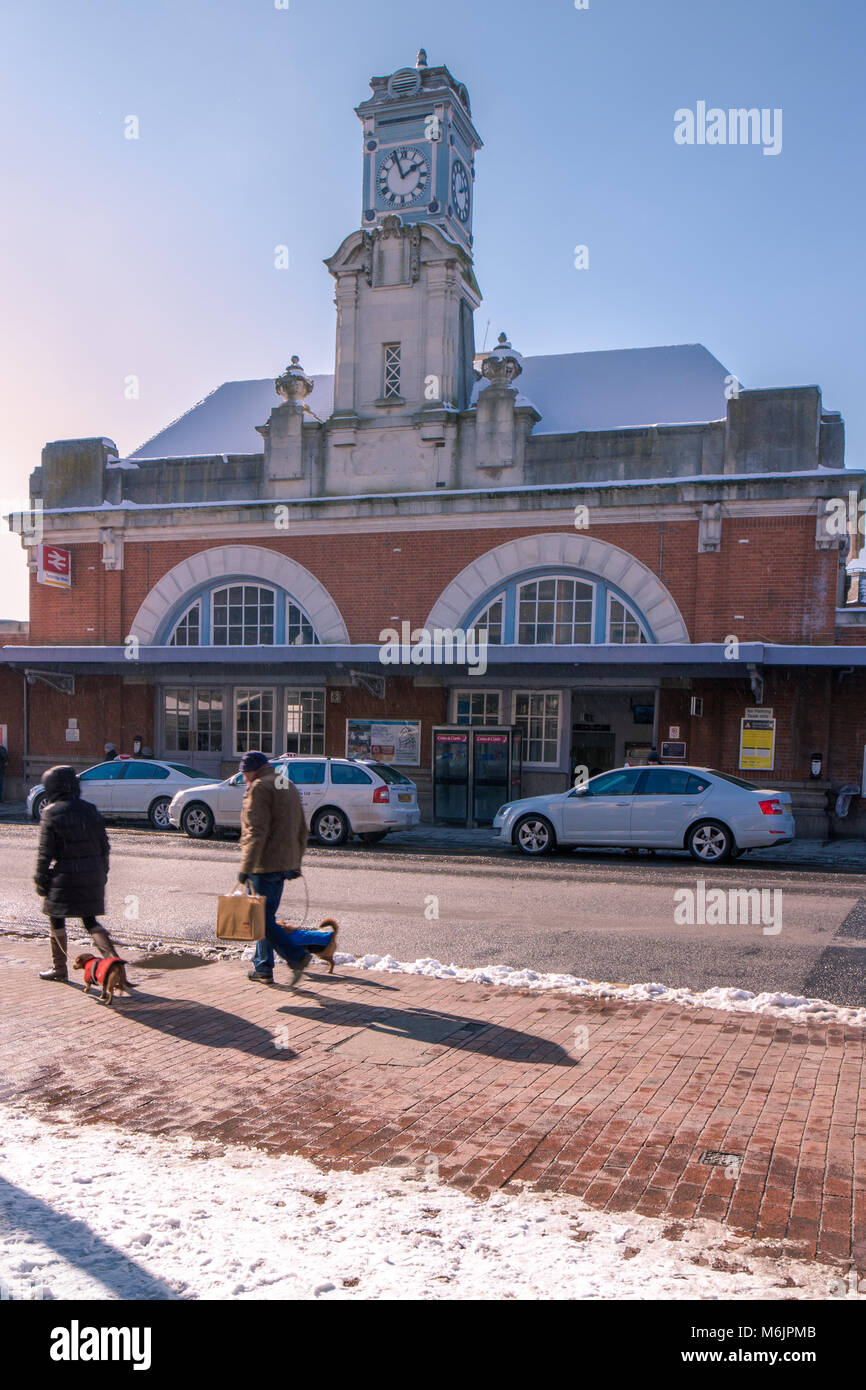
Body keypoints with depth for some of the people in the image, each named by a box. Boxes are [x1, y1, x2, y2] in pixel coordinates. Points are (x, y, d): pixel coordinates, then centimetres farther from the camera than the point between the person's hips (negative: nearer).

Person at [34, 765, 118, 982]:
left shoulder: (51, 813, -9)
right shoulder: (90, 810, 7)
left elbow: (45, 852, -10)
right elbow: (104, 845, 10)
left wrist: (40, 878, -1)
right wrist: (102, 872, 18)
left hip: (65, 876, -5)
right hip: (92, 875, 5)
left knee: (56, 919, 11)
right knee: (89, 920, 12)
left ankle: (59, 968, 19)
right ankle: (111, 955, -6)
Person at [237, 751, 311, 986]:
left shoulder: (259, 788, -11)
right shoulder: (289, 786, 17)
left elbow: (256, 832, -20)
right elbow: (302, 830, 20)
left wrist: (246, 867, -20)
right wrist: (296, 863, 25)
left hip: (264, 864, -9)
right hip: (285, 863, 9)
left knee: (262, 917, -4)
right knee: (266, 915, 16)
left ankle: (297, 957, -12)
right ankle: (263, 969, 20)